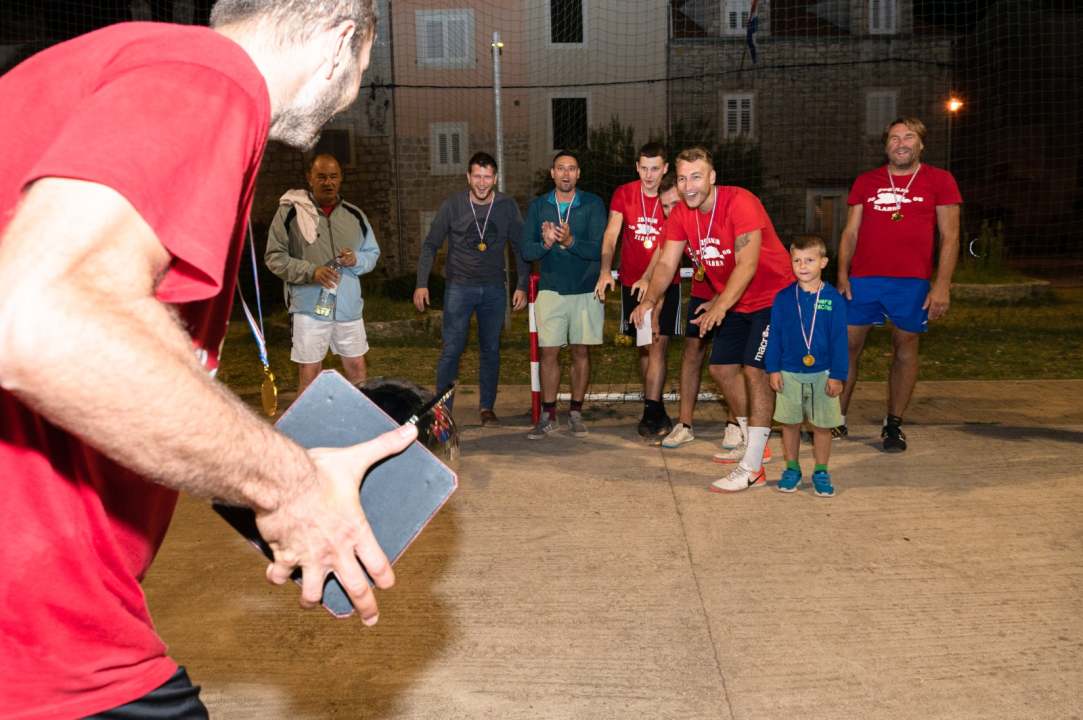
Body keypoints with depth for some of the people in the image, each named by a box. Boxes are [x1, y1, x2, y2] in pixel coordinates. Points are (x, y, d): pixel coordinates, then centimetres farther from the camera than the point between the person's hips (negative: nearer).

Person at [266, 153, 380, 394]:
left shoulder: (354, 215, 8)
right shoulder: (290, 211, -4)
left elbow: (372, 253, 15)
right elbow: (274, 256, -5)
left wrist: (356, 260, -8)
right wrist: (311, 271, -19)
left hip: (349, 307, 4)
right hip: (309, 307, -3)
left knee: (357, 370, 12)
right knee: (308, 377, 3)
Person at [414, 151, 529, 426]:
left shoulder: (507, 206, -2)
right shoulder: (452, 206, -5)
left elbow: (520, 247, 5)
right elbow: (430, 245, 1)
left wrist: (522, 285, 0)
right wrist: (421, 283, -6)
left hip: (494, 289, 2)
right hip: (459, 287, -2)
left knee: (491, 350, 9)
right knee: (451, 349, -4)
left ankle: (487, 407, 20)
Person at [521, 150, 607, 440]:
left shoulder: (593, 204, -1)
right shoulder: (538, 206, 5)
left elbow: (599, 249, -11)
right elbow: (526, 251, -1)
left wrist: (570, 241, -29)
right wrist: (545, 244, -21)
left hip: (586, 291, -1)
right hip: (550, 290, 1)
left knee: (581, 351, 6)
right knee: (548, 352, 1)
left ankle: (576, 413, 18)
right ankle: (548, 416, 11)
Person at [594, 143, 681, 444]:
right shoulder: (623, 194, 1)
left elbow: (666, 244, -15)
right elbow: (611, 234, -10)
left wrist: (647, 277, -27)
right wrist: (605, 270, -26)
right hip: (631, 282, 3)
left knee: (657, 347, -8)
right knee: (644, 347, 9)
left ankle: (650, 417, -5)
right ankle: (657, 412, 20)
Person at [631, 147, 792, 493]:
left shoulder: (739, 202, -25)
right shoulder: (681, 214, -4)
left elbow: (747, 264, -33)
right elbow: (667, 263, -4)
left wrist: (720, 306, -45)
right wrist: (650, 299, -22)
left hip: (771, 298, -8)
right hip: (733, 303, 8)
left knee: (755, 370, -15)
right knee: (721, 367, 10)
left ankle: (752, 467, -10)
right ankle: (754, 440, 31)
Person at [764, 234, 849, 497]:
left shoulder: (833, 298, -4)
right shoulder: (783, 298, -1)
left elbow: (839, 339, -2)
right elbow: (774, 335, 3)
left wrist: (837, 375, -4)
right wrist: (773, 369, -1)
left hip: (822, 374, -1)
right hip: (789, 373, 1)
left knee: (822, 425, 7)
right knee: (790, 423, 10)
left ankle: (821, 472, 21)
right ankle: (792, 468, 26)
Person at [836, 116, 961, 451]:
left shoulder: (940, 181, 6)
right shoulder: (866, 182, 12)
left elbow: (950, 236, 3)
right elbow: (850, 232, 11)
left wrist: (942, 284, -6)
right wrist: (842, 274, 0)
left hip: (912, 283, -1)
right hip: (863, 280, 2)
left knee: (905, 349, 5)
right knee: (848, 347, 1)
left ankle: (894, 424, 17)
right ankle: (837, 420, 12)